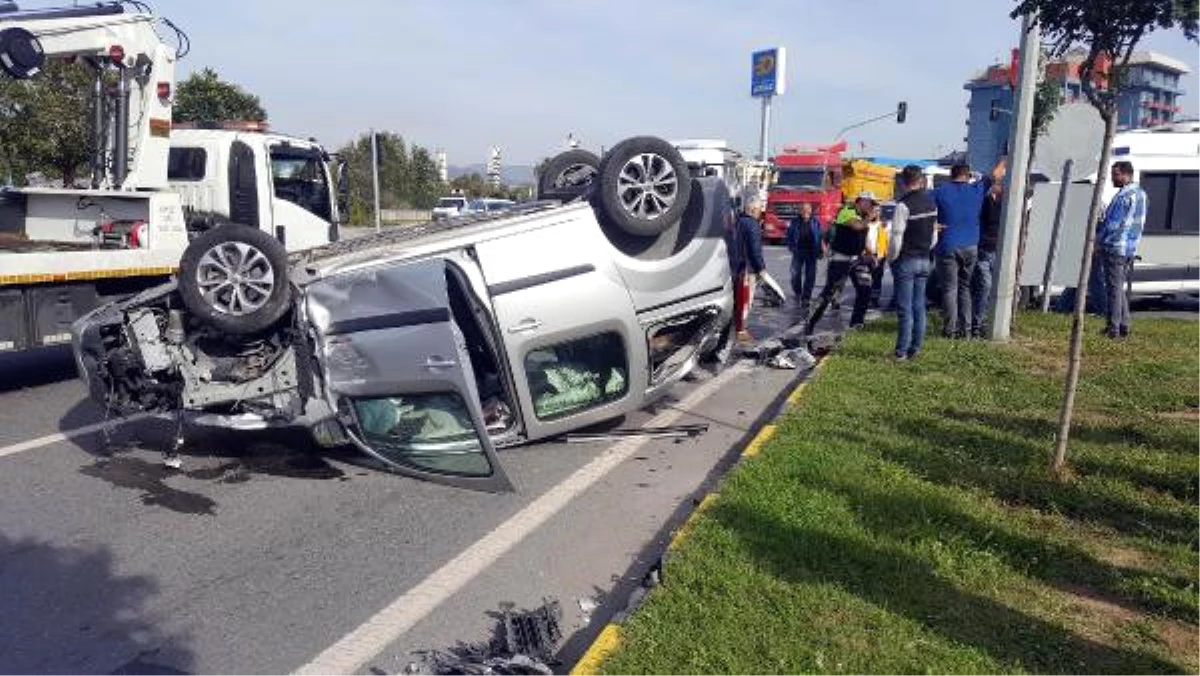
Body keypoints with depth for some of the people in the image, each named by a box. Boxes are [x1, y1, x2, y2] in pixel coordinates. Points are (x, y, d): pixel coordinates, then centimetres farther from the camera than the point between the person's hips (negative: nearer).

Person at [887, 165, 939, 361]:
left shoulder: (904, 204, -16)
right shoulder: (931, 202, 7)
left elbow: (896, 236, -16)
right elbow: (934, 234, 13)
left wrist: (891, 258, -3)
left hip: (906, 261, -7)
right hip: (925, 260, 7)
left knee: (905, 308, -4)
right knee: (919, 306, 11)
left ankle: (902, 351, -1)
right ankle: (916, 348, 16)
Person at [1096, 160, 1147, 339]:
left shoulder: (1124, 196, -17)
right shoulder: (1141, 194, 13)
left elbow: (1112, 223, -19)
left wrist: (1098, 241, -7)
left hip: (1115, 248, -9)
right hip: (1131, 249, 9)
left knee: (1114, 288, -5)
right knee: (1120, 287, 17)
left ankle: (1113, 328, -2)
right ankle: (1124, 325, 19)